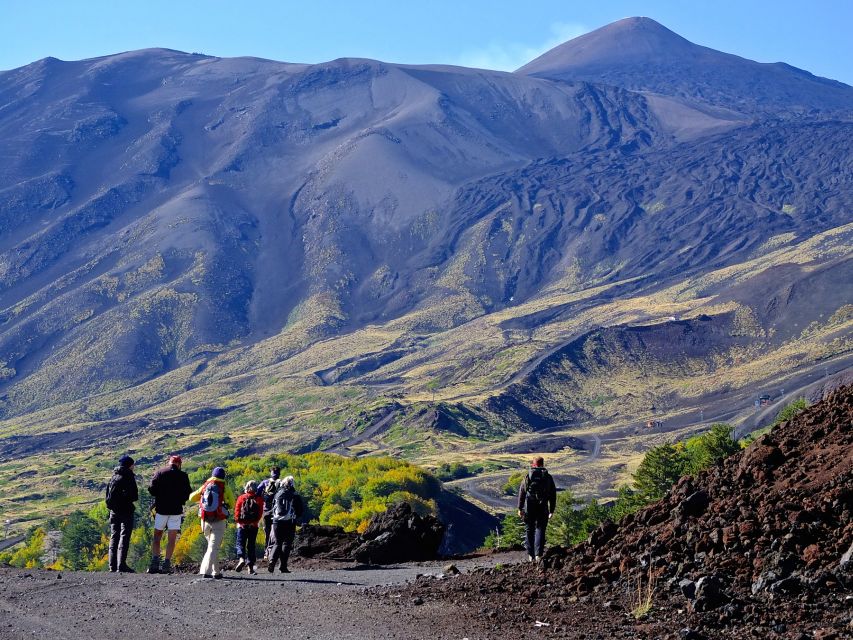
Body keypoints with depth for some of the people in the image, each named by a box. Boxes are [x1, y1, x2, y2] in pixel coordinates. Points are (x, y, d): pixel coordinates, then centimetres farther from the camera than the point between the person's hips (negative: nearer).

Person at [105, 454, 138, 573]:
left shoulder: (114, 477, 13)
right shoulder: (128, 477, -8)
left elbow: (108, 495, 13)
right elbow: (134, 496, -15)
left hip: (114, 510, 7)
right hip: (126, 510, -7)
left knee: (114, 537, 10)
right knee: (124, 536, -7)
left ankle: (113, 566, 7)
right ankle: (121, 565, -15)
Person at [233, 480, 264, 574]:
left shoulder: (241, 498, 0)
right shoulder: (259, 499, 0)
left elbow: (237, 511, -4)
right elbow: (260, 512, -5)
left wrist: (239, 521, 2)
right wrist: (255, 522, 0)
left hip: (242, 525, -1)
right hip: (253, 526, 1)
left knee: (240, 543, 5)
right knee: (251, 545, 8)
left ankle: (241, 558, -23)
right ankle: (251, 567, 6)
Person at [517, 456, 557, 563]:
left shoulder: (528, 476, 2)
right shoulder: (548, 477, 4)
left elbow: (521, 493, 0)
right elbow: (553, 495, 5)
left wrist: (520, 508, 4)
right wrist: (552, 510, 10)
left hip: (529, 507, 0)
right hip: (543, 508, 0)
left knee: (530, 530, 10)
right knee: (540, 530, 2)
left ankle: (531, 555, 11)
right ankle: (538, 554, -10)